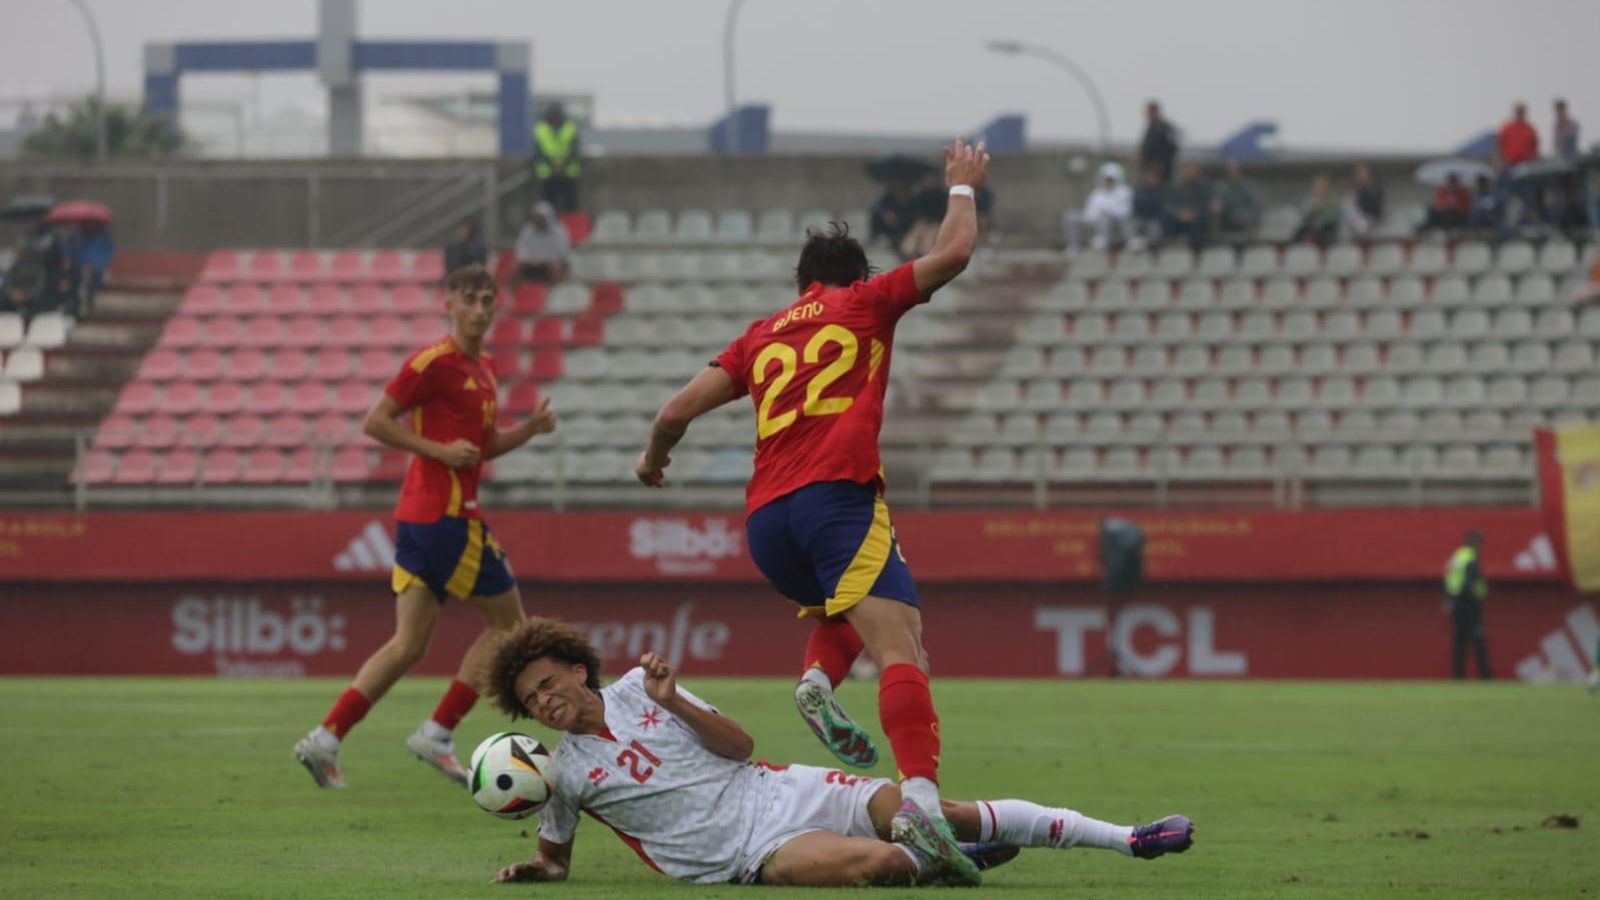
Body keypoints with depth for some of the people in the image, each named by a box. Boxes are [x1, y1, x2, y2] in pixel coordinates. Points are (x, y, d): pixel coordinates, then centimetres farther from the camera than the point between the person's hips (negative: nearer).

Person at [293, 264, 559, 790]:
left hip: (418, 516, 9)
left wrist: (531, 429, 10)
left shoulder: (483, 369, 18)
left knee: (408, 646, 5)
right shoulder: (434, 363, -10)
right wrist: (438, 449, -18)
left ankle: (326, 738, -1)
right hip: (445, 513, -9)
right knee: (508, 622, -1)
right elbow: (375, 423, -11)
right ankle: (437, 732, 0)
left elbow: (484, 447, 27)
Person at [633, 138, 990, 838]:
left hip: (765, 518, 5)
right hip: (837, 494, -5)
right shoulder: (864, 303, 16)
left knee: (843, 611, 33)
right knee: (901, 648, -18)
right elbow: (953, 254, 13)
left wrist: (652, 459, 40)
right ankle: (920, 794, -40)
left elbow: (678, 411, 20)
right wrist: (962, 188, 31)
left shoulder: (761, 335, 25)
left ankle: (820, 679, 0)